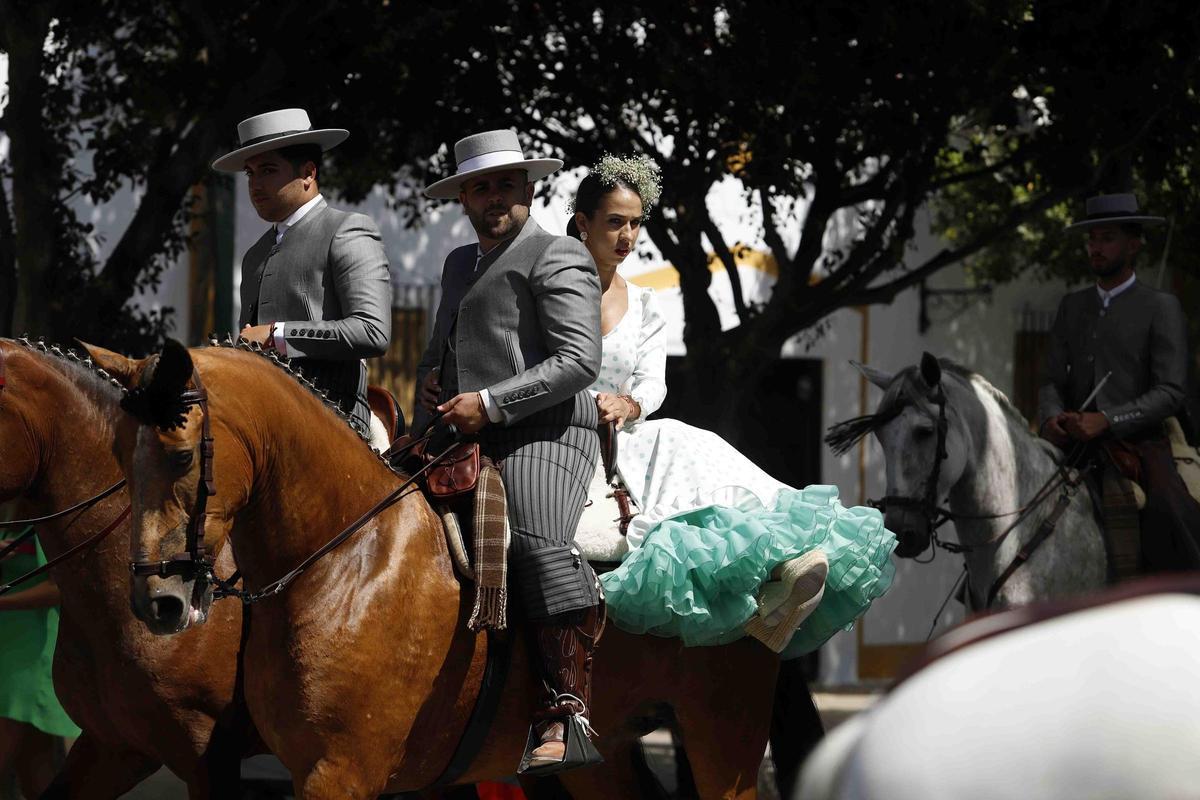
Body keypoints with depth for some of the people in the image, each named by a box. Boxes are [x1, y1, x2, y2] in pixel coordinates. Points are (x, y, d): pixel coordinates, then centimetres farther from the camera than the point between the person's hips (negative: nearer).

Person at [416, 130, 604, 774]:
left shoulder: (558, 260, -1)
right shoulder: (460, 263, 26)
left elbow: (579, 360, -12)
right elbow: (436, 353, 38)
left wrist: (491, 402, -18)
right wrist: (430, 394, 15)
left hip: (540, 436, -9)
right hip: (463, 443, 9)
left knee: (535, 541, -31)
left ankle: (566, 714, -35)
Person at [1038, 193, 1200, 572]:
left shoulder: (1162, 308, 3)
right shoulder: (1072, 306, 19)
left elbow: (1169, 393, -6)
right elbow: (1053, 380, 14)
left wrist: (1106, 421, -20)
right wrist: (1051, 418, -11)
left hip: (1139, 441, -5)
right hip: (1075, 442, 5)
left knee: (1168, 509, -34)